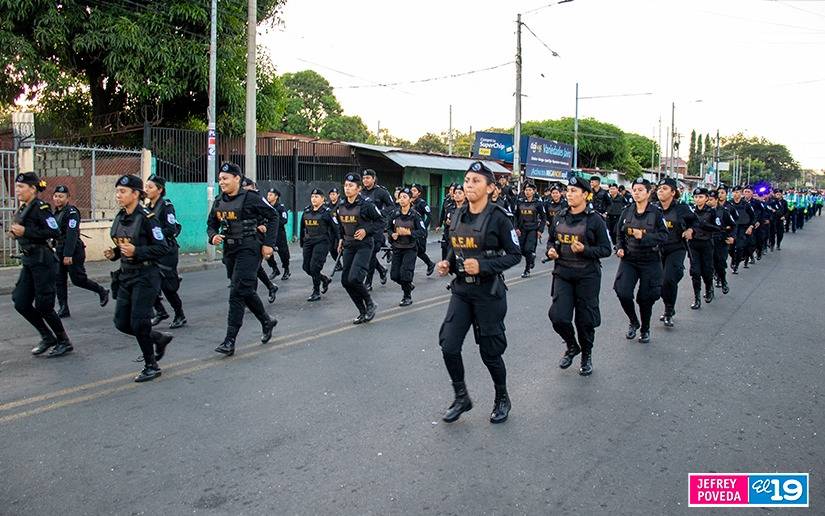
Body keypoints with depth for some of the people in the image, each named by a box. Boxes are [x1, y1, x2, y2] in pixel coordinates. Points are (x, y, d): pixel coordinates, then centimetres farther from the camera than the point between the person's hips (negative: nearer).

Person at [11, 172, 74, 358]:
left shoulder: (41, 208, -13)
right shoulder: (22, 209, 13)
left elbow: (55, 232, -22)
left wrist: (25, 231, -21)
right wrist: (15, 232, 4)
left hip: (43, 260, -9)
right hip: (28, 261, 9)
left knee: (43, 305, -4)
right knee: (21, 303, 7)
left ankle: (64, 342, 12)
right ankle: (48, 337, 21)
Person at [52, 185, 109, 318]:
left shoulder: (71, 212, -14)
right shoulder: (56, 213, 13)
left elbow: (71, 235, -21)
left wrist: (68, 255, -26)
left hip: (73, 252, -8)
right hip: (60, 251, 8)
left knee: (78, 279, -5)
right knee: (59, 281, 4)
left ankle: (102, 292, 17)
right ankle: (63, 309, 9)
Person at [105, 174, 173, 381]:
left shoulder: (146, 217, -15)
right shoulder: (120, 217, 8)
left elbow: (162, 248, -16)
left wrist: (136, 252, -25)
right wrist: (114, 253, 2)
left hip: (145, 276, -8)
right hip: (126, 275, 8)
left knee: (138, 322, -7)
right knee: (121, 322, 7)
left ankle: (151, 366, 10)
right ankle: (159, 338, 30)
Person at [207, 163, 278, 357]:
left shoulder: (250, 198, -11)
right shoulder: (219, 201, 8)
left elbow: (273, 217, -6)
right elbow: (211, 224, 16)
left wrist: (268, 244, -9)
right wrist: (213, 236, -7)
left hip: (249, 249, -7)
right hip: (229, 250, 7)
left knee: (238, 293, -12)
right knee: (246, 291, 16)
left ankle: (230, 341, -10)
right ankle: (267, 321, 38)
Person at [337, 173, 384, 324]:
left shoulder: (365, 205, -11)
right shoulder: (342, 207, 7)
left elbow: (381, 222, -6)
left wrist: (366, 230, -17)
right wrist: (341, 239, 12)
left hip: (364, 245, -7)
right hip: (348, 246, 7)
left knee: (354, 278, -20)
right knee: (345, 280, 4)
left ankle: (370, 304, 6)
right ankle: (363, 312, 18)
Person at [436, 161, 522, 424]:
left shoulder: (498, 217, -12)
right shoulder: (458, 216, 6)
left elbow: (515, 254, -10)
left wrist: (483, 266, -22)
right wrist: (447, 263, -3)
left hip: (488, 292, -5)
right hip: (461, 289, 5)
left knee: (490, 352, 6)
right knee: (448, 345, -2)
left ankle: (502, 399, 31)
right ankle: (461, 397, 20)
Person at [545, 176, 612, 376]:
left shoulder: (594, 219, -7)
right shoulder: (560, 217, 6)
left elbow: (605, 249, -7)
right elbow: (551, 239, 19)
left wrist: (585, 250, -22)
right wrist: (550, 250, -3)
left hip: (587, 275, -3)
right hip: (562, 273, 3)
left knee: (585, 319, 6)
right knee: (558, 316, -6)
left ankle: (587, 355, 31)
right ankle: (572, 346, 23)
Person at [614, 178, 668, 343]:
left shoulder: (656, 212, -6)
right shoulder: (627, 211, 3)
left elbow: (664, 236, -11)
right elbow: (620, 233, 15)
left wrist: (643, 236, -23)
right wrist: (620, 248, -1)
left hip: (650, 261, -2)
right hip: (628, 260, 2)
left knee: (645, 298, 5)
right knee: (623, 293, -12)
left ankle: (645, 330, 30)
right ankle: (634, 322, 17)